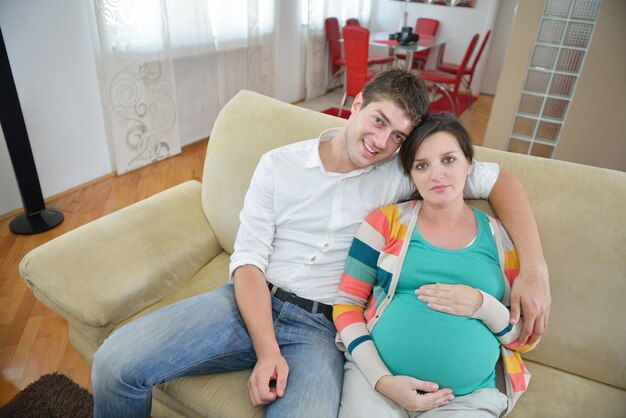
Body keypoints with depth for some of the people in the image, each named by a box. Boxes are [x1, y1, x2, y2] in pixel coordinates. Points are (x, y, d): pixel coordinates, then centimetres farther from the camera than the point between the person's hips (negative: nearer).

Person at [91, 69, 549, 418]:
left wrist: (534, 268, -6)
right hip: (251, 304, 1)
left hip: (320, 327, 0)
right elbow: (248, 260, -3)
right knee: (115, 363, -17)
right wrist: (267, 350, -14)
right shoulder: (278, 165, 2)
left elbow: (498, 179, 6)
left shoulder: (401, 173, 3)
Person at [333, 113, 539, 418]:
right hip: (376, 376, 0)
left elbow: (526, 338, 7)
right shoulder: (387, 220, -2)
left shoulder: (500, 238, 3)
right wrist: (381, 379, -13)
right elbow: (347, 302, -2)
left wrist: (482, 305, -13)